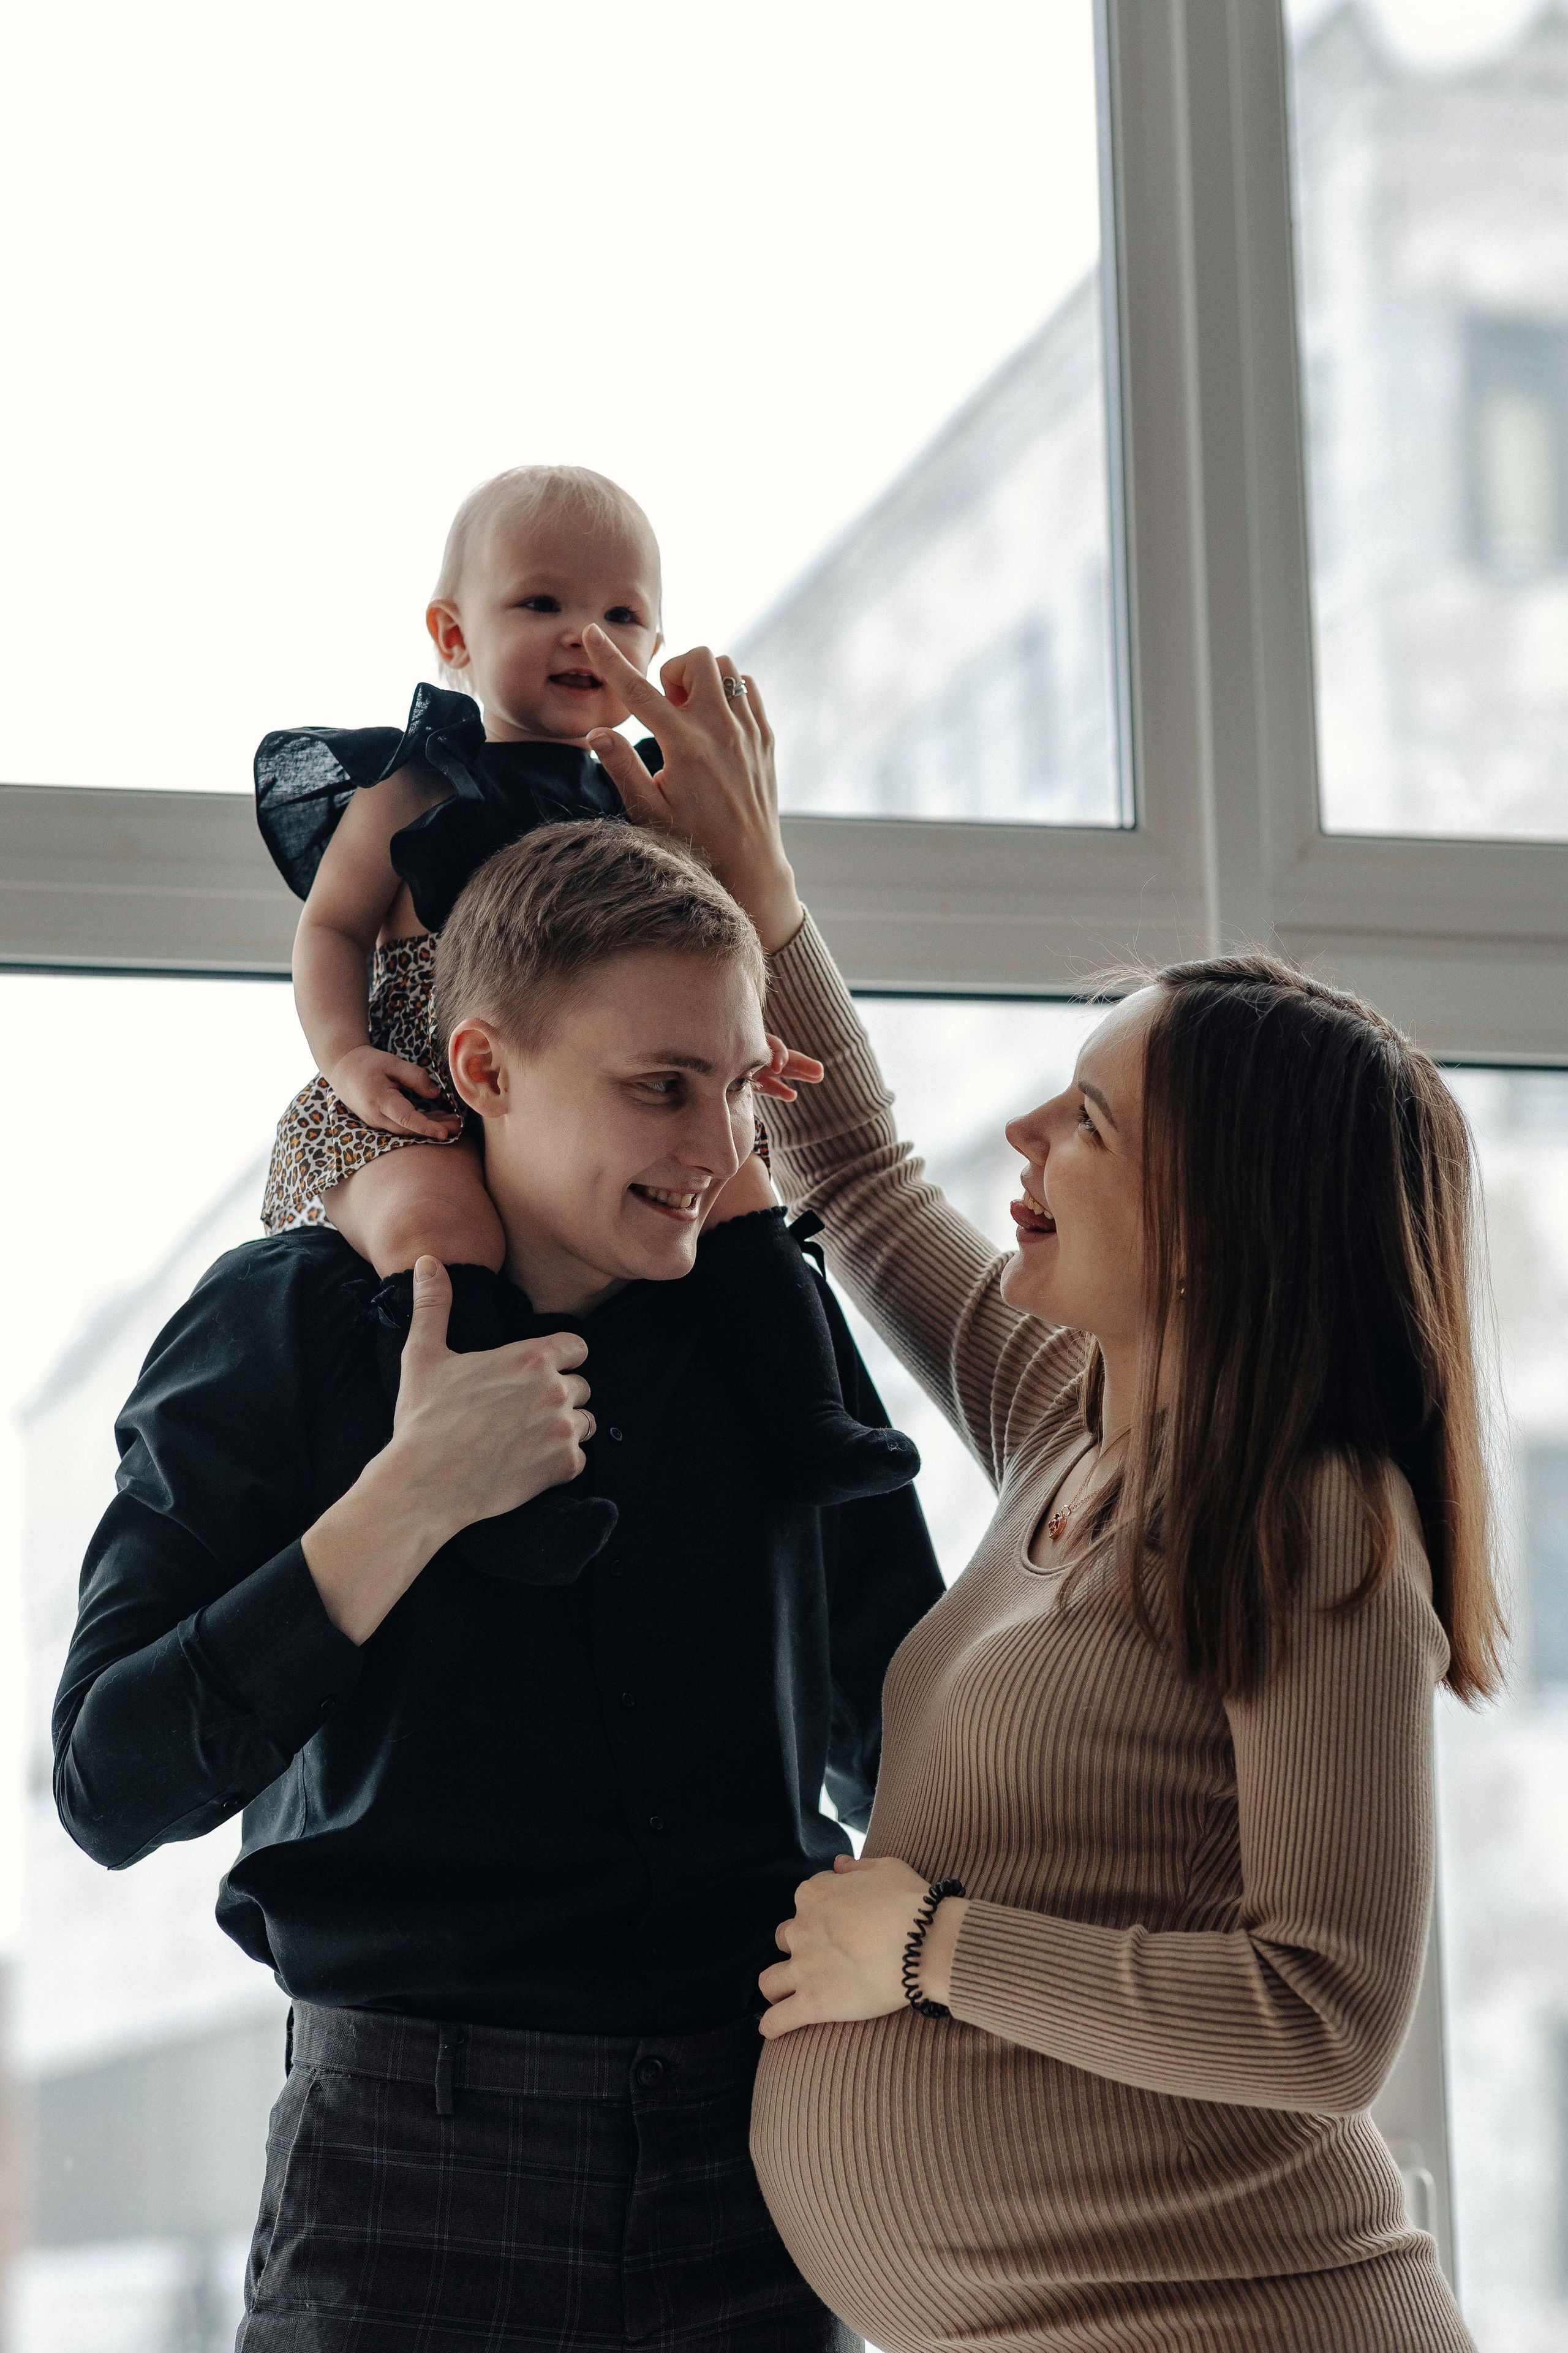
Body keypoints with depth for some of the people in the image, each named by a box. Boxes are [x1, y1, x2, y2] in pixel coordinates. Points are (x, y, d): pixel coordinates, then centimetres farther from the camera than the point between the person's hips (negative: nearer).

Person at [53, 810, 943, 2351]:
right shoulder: (279, 1329, -4)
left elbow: (897, 1757, 16)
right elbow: (111, 1788, -12)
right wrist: (410, 1498, -18)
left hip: (753, 2160, 3)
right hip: (416, 2170, -3)